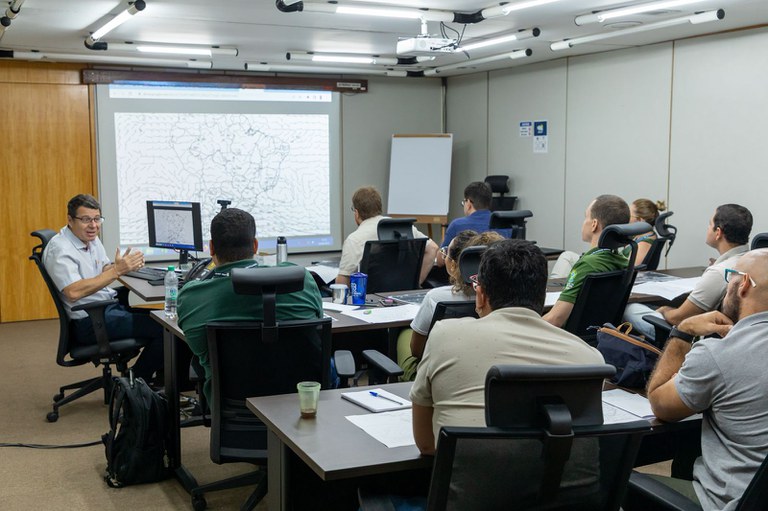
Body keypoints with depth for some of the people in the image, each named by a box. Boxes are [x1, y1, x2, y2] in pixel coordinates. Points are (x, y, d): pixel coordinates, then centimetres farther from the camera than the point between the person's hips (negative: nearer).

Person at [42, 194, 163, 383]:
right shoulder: (60, 249, -17)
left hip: (111, 306, 10)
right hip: (89, 321, -10)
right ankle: (137, 380, 1)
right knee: (162, 328, -18)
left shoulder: (91, 238, 11)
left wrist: (124, 265, -11)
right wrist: (117, 270, -30)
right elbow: (73, 292, -29)